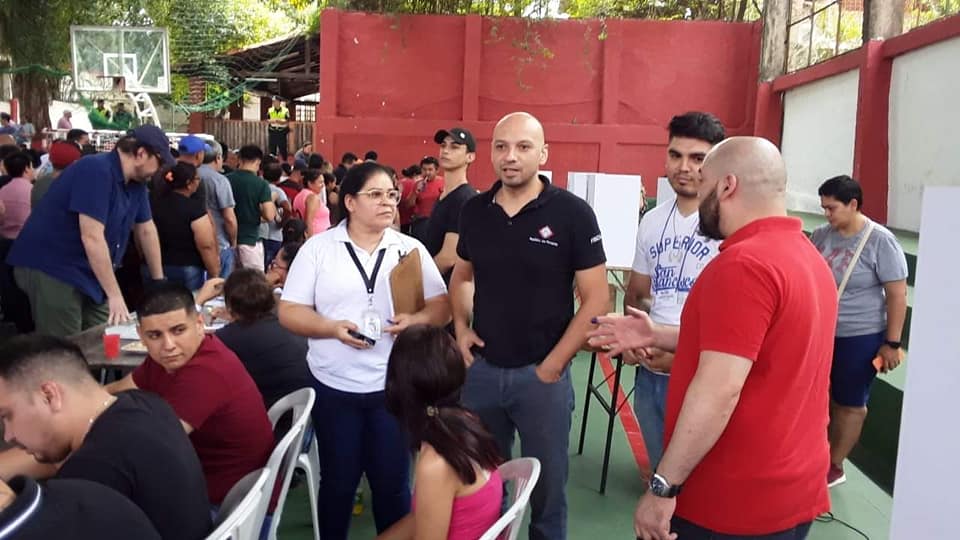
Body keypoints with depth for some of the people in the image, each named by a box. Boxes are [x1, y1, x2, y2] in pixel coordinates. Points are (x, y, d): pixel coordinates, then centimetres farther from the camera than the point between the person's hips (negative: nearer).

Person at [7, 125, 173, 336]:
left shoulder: (136, 181, 4)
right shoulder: (97, 171, -22)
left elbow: (146, 230, 14)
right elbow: (91, 237, -27)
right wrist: (114, 295, -27)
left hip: (87, 273, 8)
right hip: (52, 270, -8)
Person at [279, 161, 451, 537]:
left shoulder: (410, 249, 5)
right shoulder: (318, 248, 0)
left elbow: (442, 305, 3)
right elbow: (289, 311, -2)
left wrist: (417, 319, -18)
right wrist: (332, 328, -18)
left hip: (394, 387, 1)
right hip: (335, 387, 0)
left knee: (392, 481, 10)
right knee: (338, 481, 14)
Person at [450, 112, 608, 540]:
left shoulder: (572, 213, -12)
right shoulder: (474, 210, 1)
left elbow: (596, 298, -11)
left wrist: (553, 364, -12)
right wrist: (461, 328, 1)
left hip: (541, 373, -3)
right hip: (481, 368, 4)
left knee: (546, 487, 15)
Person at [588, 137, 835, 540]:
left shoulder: (742, 264, -22)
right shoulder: (807, 255, 9)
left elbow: (719, 390, -26)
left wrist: (663, 486, -20)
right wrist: (655, 336, 15)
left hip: (732, 502, -9)